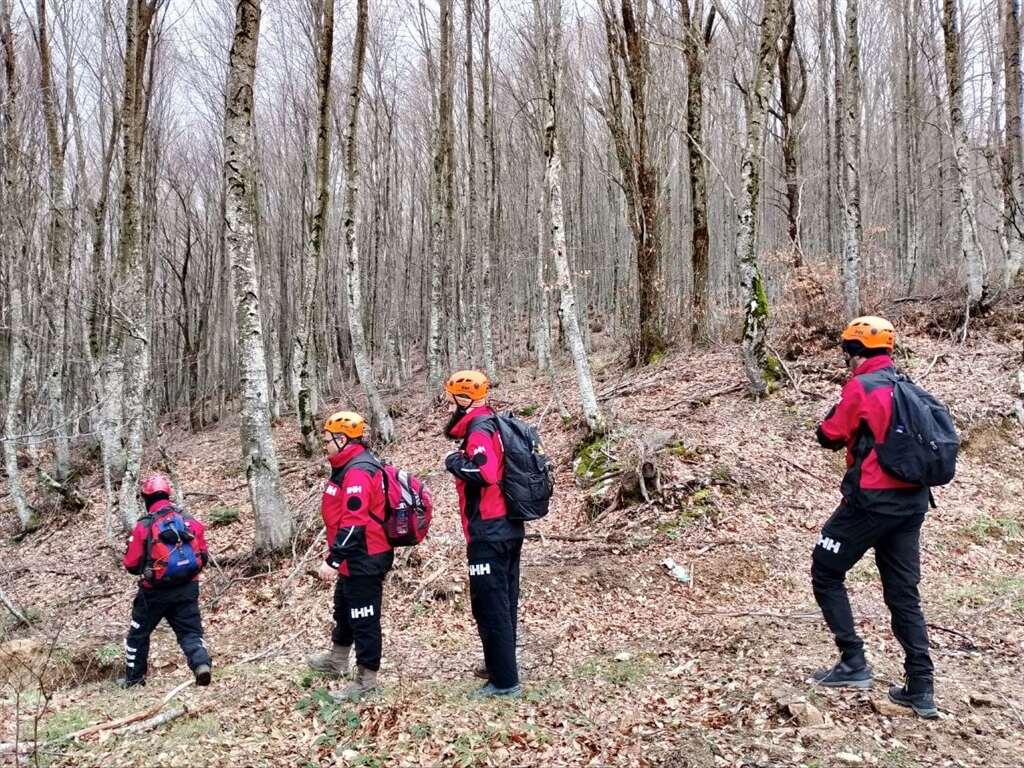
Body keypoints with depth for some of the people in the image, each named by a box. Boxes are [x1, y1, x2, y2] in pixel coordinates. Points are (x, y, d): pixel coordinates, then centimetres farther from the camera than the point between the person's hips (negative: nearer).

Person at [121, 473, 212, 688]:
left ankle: (134, 679, 33)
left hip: (155, 591, -2)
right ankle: (202, 663, -18)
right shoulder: (191, 521, 0)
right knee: (190, 632, 7)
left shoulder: (144, 526, -10)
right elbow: (203, 557, 5)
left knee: (139, 633, 20)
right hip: (188, 589, 2)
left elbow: (131, 565, -5)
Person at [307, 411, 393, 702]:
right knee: (344, 609, 27)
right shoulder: (350, 467, 12)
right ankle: (338, 660, 46)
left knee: (364, 619, 0)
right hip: (354, 559, 11)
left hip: (364, 561, -11)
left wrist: (332, 561, -26)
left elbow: (353, 524, -28)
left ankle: (366, 679, 12)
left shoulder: (358, 472, -23)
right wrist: (337, 558, 24)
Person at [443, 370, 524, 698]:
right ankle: (502, 665, 31)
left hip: (488, 533, -10)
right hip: (508, 527, 10)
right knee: (504, 602, 18)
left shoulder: (479, 430, -14)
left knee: (489, 606, -3)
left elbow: (486, 473, -29)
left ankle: (505, 681, 2)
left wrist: (456, 464, -14)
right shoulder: (494, 425, 14)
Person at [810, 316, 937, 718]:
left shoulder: (860, 387, -11)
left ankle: (853, 664, 7)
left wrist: (837, 411, 10)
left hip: (873, 500, -7)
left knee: (826, 573, 9)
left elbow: (830, 436, -6)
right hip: (912, 500, 8)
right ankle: (921, 688, 13)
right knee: (903, 591, 13)